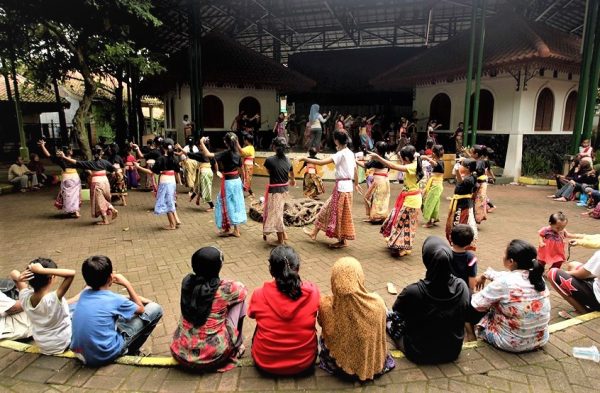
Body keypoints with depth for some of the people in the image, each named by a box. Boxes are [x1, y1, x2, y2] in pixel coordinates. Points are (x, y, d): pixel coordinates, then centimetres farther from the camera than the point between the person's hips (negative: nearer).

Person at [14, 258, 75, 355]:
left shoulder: (25, 297, -20)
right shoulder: (53, 299, -36)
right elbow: (71, 273, -47)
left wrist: (19, 277, -26)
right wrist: (42, 270, -44)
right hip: (61, 345, -6)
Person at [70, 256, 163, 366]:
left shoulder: (84, 294, -1)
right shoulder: (114, 300, -18)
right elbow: (141, 309, 2)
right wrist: (127, 284, 4)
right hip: (104, 356, -7)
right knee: (155, 309, -3)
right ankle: (130, 352, 12)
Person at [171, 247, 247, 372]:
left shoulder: (186, 282, -5)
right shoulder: (224, 289, -15)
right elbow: (243, 289, 7)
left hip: (181, 353, 4)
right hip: (213, 357, -4)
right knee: (239, 298, 8)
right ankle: (237, 345, 20)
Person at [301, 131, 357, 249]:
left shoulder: (341, 154, -16)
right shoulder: (350, 153, 9)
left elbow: (321, 162, -23)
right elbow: (355, 171, 16)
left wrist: (306, 159, -14)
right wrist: (356, 184, 31)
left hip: (341, 186, -9)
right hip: (347, 185, 9)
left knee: (339, 213, 3)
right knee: (328, 209, 14)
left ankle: (343, 240, 12)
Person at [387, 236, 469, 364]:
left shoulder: (413, 292, -31)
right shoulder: (462, 287, -20)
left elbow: (396, 309, -8)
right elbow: (464, 317, 2)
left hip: (420, 354, -3)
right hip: (453, 353, 4)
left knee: (393, 316, 20)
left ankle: (389, 326, 46)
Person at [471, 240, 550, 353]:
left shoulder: (504, 283, -25)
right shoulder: (537, 276, -6)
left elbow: (478, 304, -13)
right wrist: (485, 275, 24)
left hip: (512, 343, -6)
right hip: (540, 340, 6)